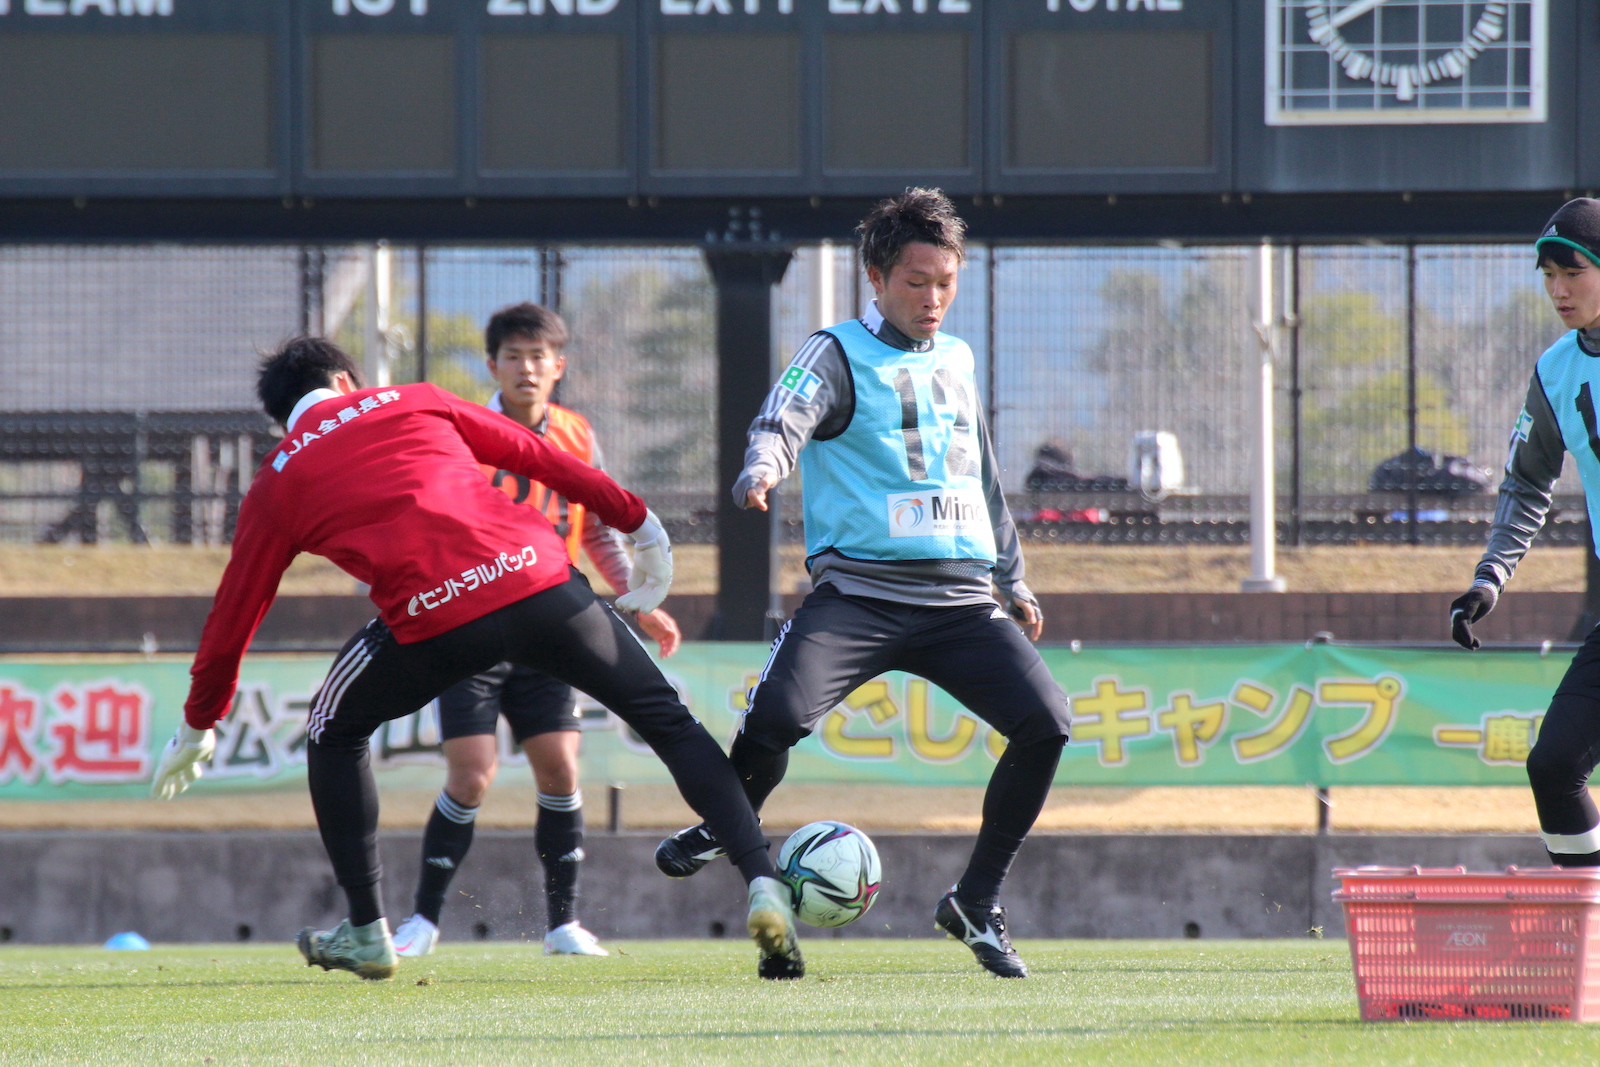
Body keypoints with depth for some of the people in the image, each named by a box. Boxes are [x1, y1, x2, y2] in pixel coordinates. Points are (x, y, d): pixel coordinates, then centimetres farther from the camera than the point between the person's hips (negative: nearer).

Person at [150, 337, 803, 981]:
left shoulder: (276, 487, 21)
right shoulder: (416, 403, 24)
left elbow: (234, 614, 28)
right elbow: (542, 459, 25)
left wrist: (198, 727, 40)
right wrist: (639, 524, 35)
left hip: (432, 615, -1)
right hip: (539, 580, 1)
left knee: (334, 732, 26)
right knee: (669, 723, 14)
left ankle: (366, 933, 22)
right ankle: (763, 885, -2)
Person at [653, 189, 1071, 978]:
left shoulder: (957, 361, 19)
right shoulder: (840, 356, 1)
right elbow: (785, 418, -18)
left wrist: (1011, 577, 33)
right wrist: (761, 469, -41)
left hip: (959, 594, 5)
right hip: (859, 587, -5)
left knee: (1045, 722, -13)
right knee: (780, 712, -27)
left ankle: (976, 903, 2)